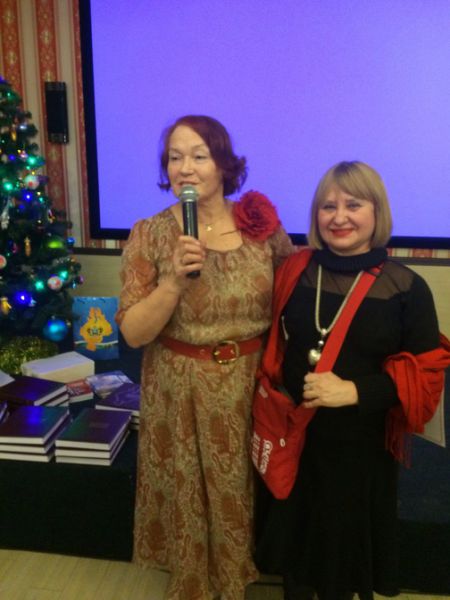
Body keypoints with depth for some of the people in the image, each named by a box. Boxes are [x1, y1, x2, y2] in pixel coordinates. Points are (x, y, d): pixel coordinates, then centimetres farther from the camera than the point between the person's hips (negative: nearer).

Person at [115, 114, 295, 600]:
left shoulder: (261, 224, -5)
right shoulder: (149, 235, -10)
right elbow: (133, 333, -12)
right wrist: (175, 280, -26)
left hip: (250, 387, 2)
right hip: (180, 392, -1)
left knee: (243, 493, 19)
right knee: (188, 498, 17)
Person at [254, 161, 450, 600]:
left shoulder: (407, 288, -9)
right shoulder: (294, 272, -2)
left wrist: (355, 391, -20)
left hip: (360, 442, -2)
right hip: (293, 432, 2)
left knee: (345, 538, 18)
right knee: (293, 530, 19)